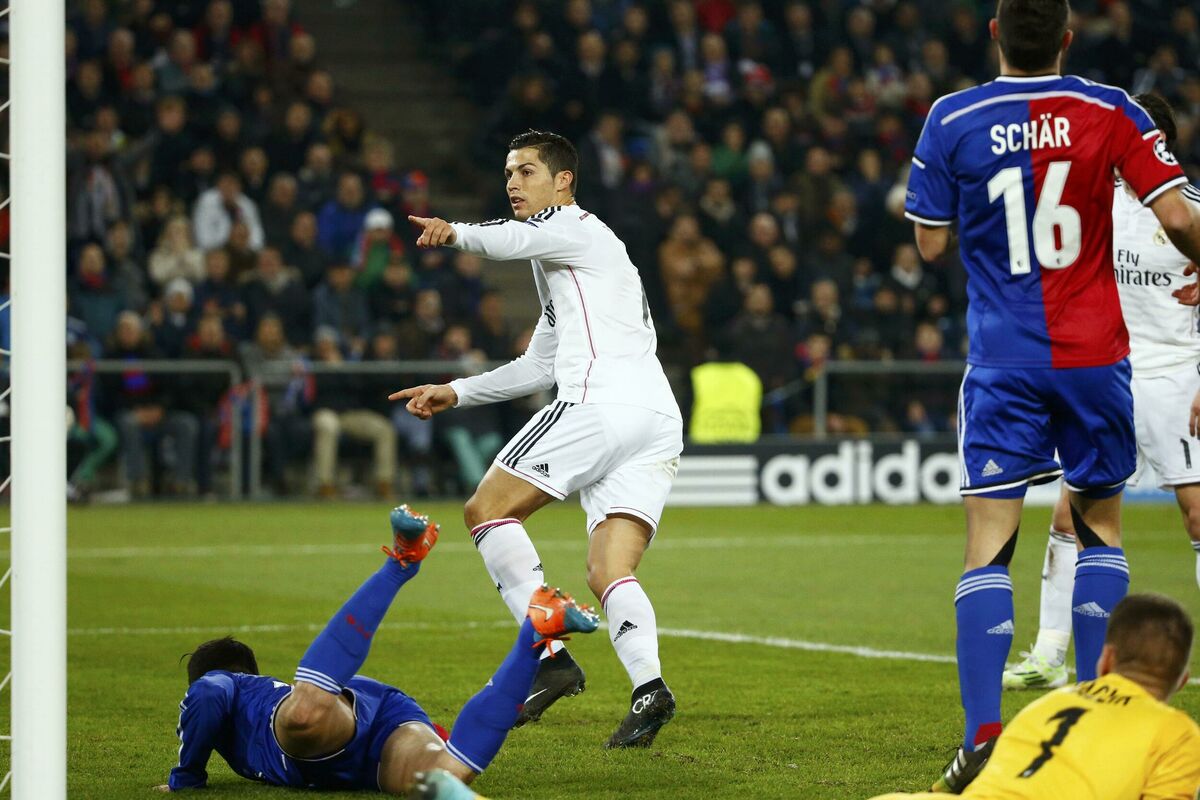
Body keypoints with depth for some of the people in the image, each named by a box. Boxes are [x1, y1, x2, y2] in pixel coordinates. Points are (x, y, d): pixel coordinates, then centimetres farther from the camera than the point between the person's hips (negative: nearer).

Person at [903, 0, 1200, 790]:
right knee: (1101, 525, 17)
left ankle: (983, 733, -13)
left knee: (989, 545, -2)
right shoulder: (1109, 111, -3)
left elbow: (931, 244, 3)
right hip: (1094, 355, 1)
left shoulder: (952, 120, -3)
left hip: (1003, 361, -1)